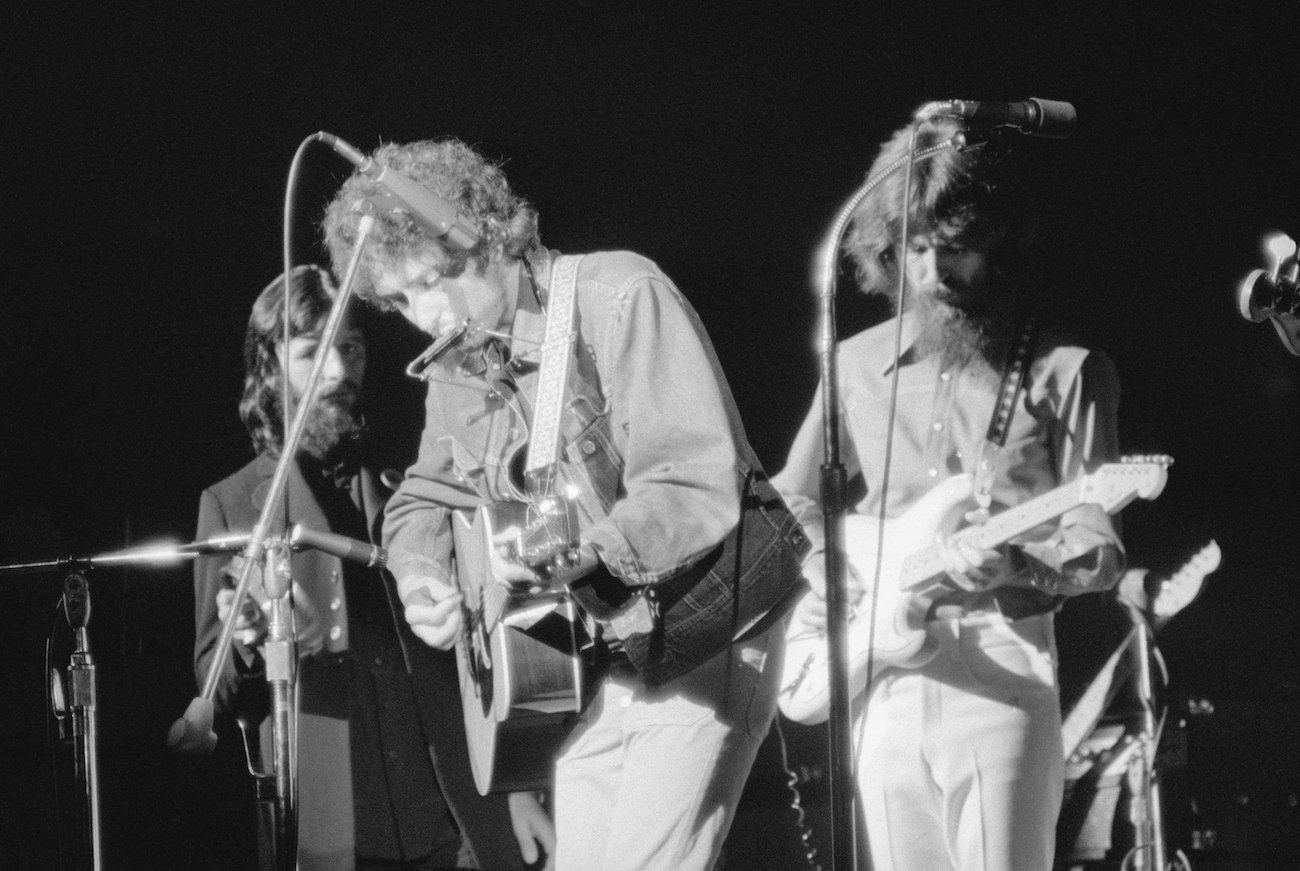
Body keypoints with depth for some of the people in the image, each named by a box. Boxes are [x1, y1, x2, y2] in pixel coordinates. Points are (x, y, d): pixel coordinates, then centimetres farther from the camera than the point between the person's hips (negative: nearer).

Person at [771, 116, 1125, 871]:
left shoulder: (1063, 371, 0)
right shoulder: (859, 365, 12)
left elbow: (1100, 549, -3)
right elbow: (793, 496, 22)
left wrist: (1013, 565, -22)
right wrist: (814, 572, 2)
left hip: (1001, 670, -4)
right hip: (883, 673, 4)